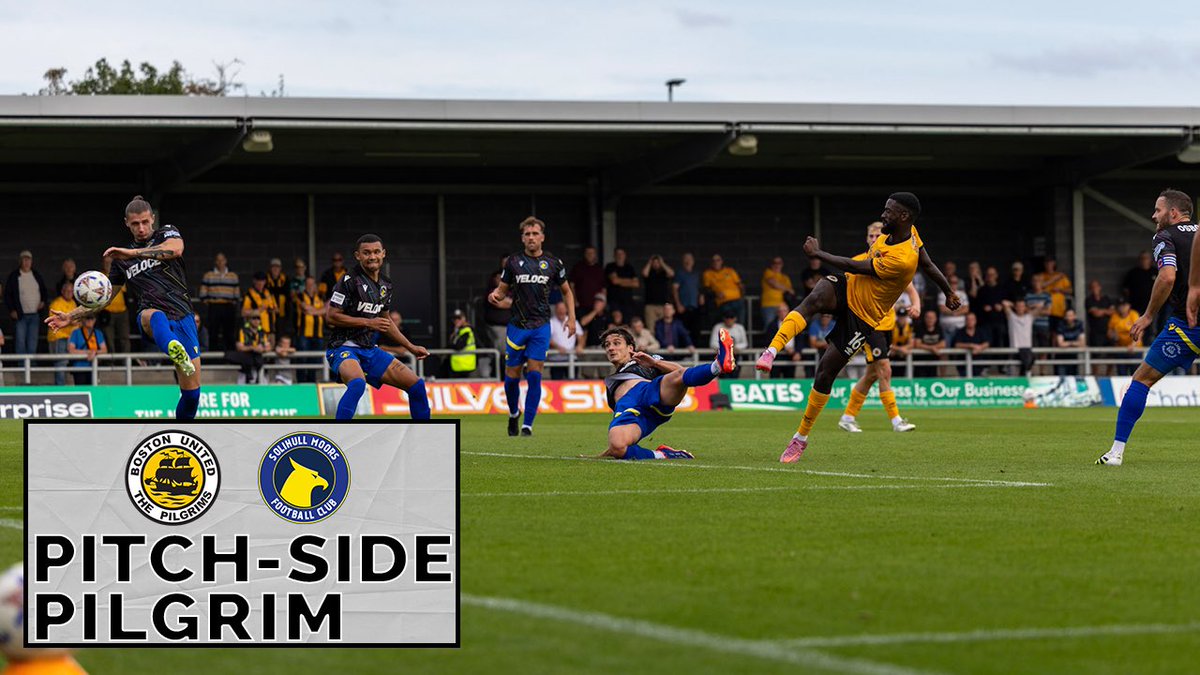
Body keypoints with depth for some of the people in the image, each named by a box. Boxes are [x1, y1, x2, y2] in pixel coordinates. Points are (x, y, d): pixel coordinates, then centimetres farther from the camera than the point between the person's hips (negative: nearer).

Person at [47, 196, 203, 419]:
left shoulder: (167, 233, 9)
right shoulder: (122, 260, 19)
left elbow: (176, 249, -17)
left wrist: (132, 253, -23)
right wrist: (71, 317, 14)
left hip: (182, 318, 0)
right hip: (150, 317, 0)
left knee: (192, 392, -6)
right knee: (154, 316, -42)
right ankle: (174, 350, -77)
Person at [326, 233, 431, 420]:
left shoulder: (385, 285, 12)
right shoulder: (350, 281, -12)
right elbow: (331, 316, -15)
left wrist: (411, 347, 25)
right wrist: (368, 322, -16)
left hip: (370, 349, 8)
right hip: (343, 347, -8)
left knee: (416, 385, 4)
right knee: (357, 383, -38)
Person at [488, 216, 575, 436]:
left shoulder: (553, 263, 3)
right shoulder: (514, 261, 2)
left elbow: (566, 291, 15)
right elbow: (502, 289, 9)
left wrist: (571, 318, 6)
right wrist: (495, 296, -15)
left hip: (541, 327, -1)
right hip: (517, 325, 1)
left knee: (534, 375, -9)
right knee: (512, 375, 3)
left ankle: (527, 424, -3)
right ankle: (513, 413, 30)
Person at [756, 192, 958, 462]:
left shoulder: (903, 260, -29)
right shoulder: (908, 232, -2)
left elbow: (856, 268, -22)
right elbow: (928, 265, 14)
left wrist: (818, 253, -12)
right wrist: (948, 291, 31)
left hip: (860, 318, -7)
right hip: (845, 287, 7)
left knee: (825, 372, -4)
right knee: (814, 299, -30)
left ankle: (801, 438, 13)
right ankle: (772, 351, -49)